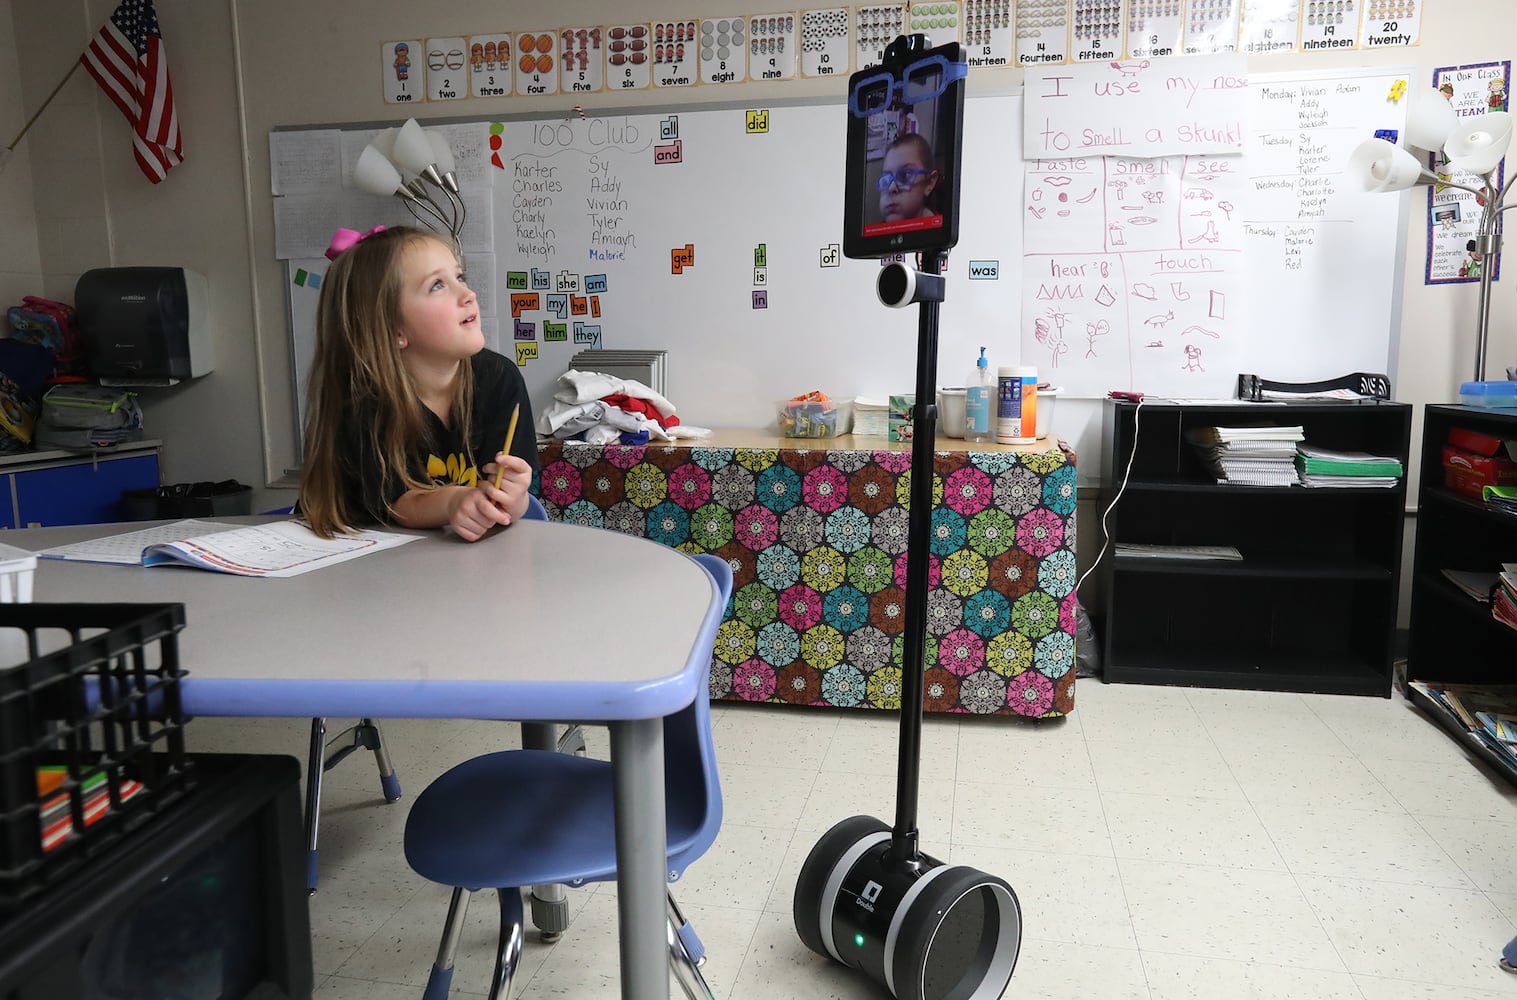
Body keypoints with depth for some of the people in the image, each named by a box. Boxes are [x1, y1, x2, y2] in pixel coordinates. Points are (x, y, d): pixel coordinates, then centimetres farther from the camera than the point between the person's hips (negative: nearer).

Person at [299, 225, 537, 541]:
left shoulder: (499, 378, -11)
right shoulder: (365, 400, -17)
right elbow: (400, 505, -17)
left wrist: (510, 498, -36)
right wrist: (454, 502, -38)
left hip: (483, 555, 3)